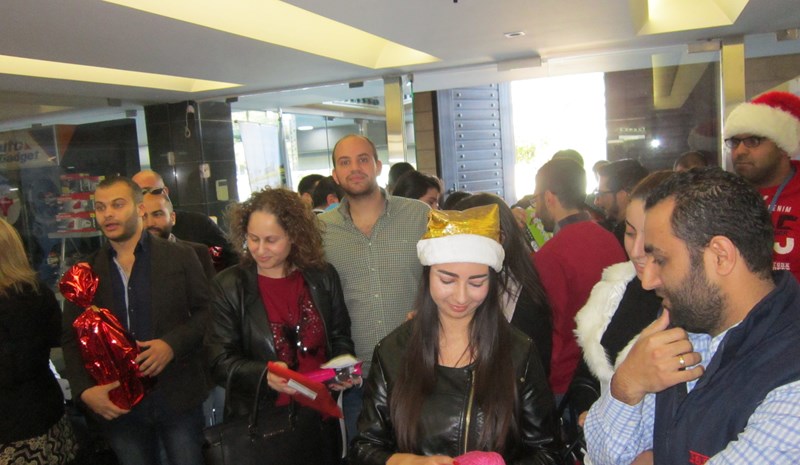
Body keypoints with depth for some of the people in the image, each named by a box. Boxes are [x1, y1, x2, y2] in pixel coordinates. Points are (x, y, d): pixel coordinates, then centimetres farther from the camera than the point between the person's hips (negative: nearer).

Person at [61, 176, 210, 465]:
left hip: (178, 397, -2)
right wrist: (84, 390, -7)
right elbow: (71, 338, 6)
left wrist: (173, 343, -16)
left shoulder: (180, 257, -1)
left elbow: (207, 311, -1)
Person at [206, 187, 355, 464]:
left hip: (320, 417, 3)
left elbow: (340, 338, 8)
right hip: (260, 420, -2)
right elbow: (220, 362, -9)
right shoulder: (229, 286, -8)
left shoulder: (323, 277, -2)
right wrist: (263, 374, -26)